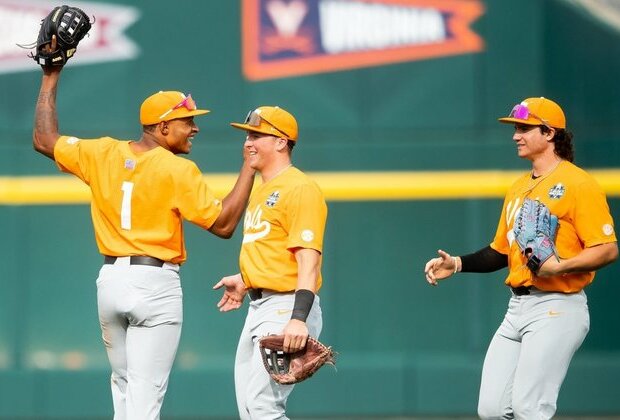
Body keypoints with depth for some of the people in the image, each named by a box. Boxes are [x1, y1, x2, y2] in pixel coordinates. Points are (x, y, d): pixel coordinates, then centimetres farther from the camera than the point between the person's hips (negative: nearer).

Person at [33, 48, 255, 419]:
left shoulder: (103, 153, 4)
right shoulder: (178, 170, -12)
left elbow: (44, 140, 16)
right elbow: (224, 224, -13)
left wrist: (51, 79, 23)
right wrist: (250, 167, -8)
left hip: (110, 281, 6)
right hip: (156, 284, -6)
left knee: (124, 389, 18)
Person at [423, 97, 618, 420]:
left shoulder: (577, 183, -8)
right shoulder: (518, 188, 18)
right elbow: (501, 251, 25)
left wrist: (559, 266, -26)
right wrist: (457, 264, 10)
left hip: (556, 309, -9)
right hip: (517, 307, 9)